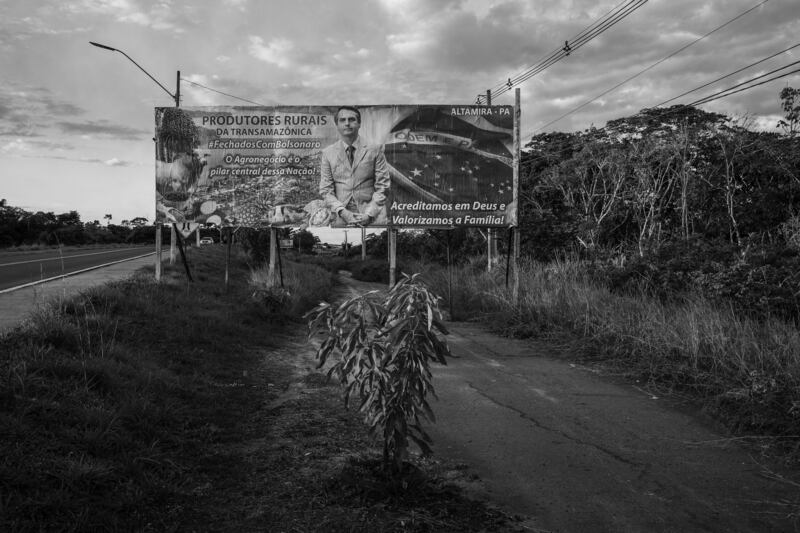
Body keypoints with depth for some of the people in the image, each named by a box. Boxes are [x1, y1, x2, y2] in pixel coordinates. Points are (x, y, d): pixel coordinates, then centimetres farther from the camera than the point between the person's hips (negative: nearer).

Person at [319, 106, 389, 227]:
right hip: (341, 217, 1)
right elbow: (325, 190, 6)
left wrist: (369, 214, -9)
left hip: (372, 217, -1)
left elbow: (382, 186, 3)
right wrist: (343, 212, -10)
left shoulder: (375, 150, 6)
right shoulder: (328, 153, 9)